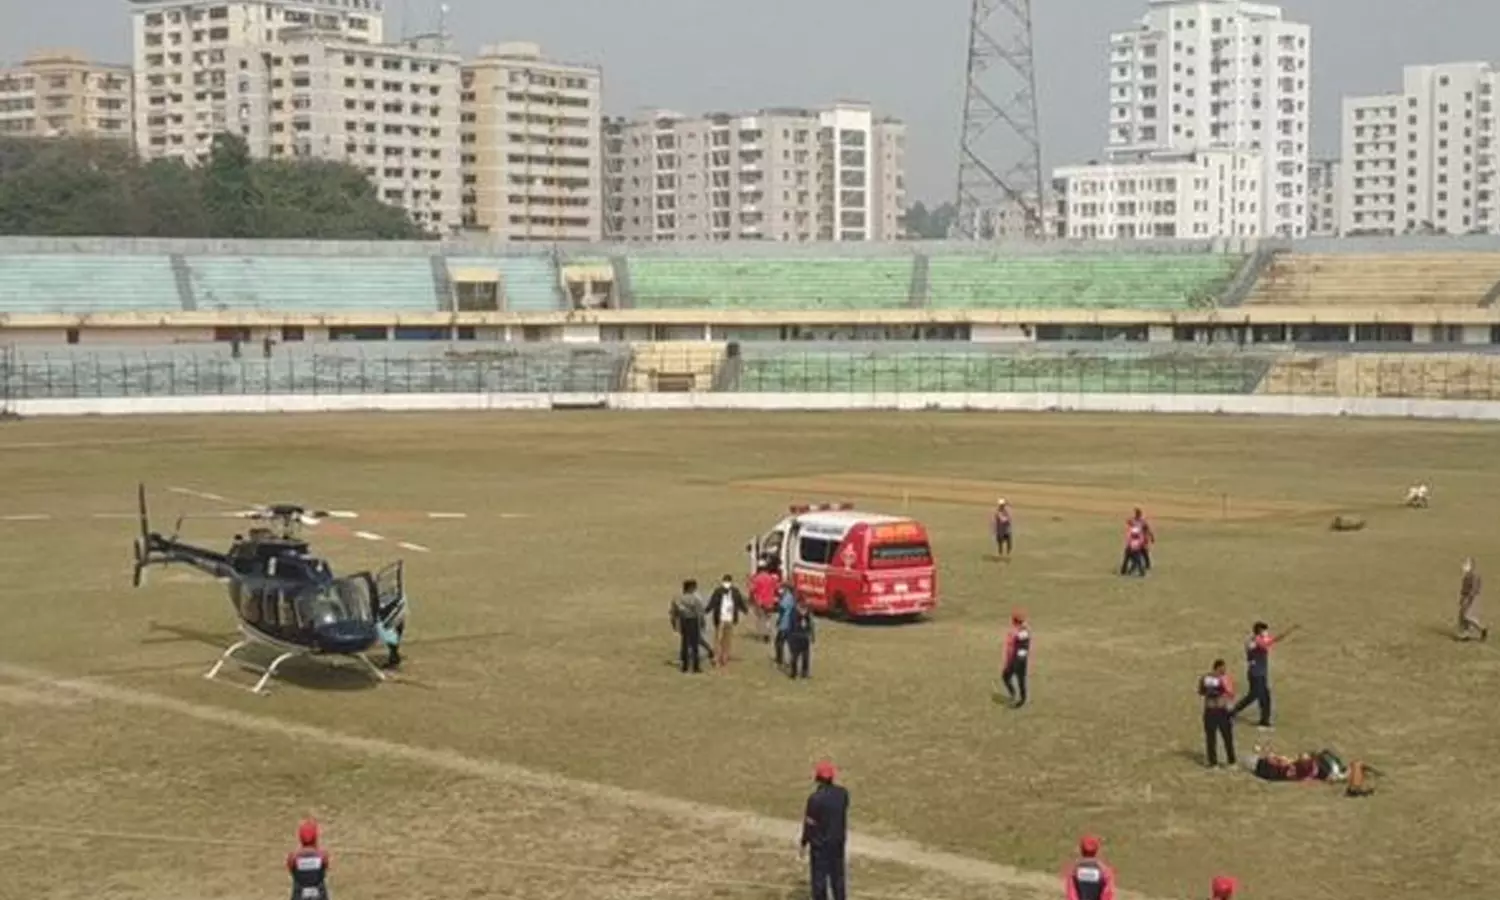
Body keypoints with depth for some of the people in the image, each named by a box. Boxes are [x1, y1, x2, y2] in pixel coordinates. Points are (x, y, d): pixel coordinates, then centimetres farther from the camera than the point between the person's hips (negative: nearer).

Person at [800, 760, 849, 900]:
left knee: (819, 876, 7)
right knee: (837, 874, 18)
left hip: (820, 843, -5)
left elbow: (809, 824, -15)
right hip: (838, 840, 5)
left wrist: (804, 844, -4)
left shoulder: (815, 798, -24)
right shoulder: (842, 793, -8)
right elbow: (844, 815, 3)